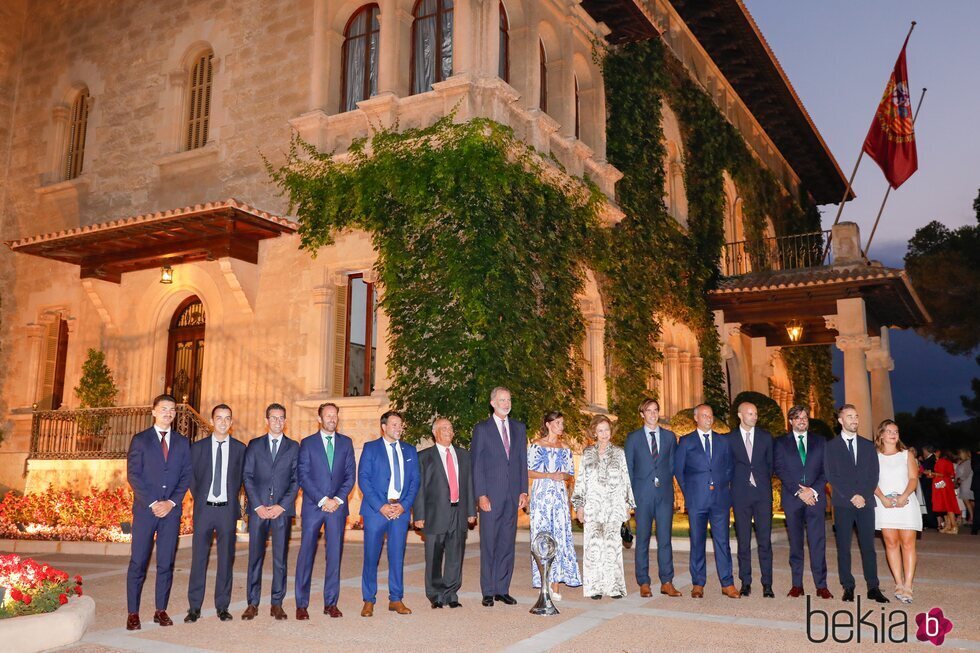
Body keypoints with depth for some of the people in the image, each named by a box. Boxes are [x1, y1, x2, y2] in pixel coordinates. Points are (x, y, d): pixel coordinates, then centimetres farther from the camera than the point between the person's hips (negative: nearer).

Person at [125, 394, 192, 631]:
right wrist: (152, 503, -11)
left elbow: (186, 476, 7)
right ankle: (133, 612, 5)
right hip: (145, 509, -2)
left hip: (171, 509, 2)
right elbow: (133, 475, -3)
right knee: (138, 562, -2)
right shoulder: (140, 440, 4)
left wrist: (171, 502, -7)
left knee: (166, 563, 5)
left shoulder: (182, 442, 11)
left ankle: (161, 610, 12)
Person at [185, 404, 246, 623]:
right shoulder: (198, 447, 5)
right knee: (199, 558, 2)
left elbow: (241, 478, 11)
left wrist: (233, 502, 6)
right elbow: (191, 477, 10)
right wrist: (199, 499, 5)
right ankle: (194, 607, 10)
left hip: (227, 509, 0)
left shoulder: (239, 448, 5)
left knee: (226, 558, 4)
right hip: (204, 508, 0)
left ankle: (222, 607, 13)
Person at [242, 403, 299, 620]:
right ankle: (252, 604, 9)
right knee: (255, 557, 2)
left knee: (280, 558, 3)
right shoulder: (254, 445, 10)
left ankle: (277, 604, 10)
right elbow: (247, 477, 4)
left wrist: (281, 506, -8)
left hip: (282, 510, 0)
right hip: (258, 509, 0)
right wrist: (258, 506, -7)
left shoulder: (294, 447, 8)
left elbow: (296, 480, 3)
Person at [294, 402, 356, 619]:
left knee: (335, 554, 3)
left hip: (338, 506, 2)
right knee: (306, 554, -1)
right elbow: (303, 477, -3)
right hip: (313, 506, -2)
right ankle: (301, 604, 6)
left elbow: (350, 475, 7)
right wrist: (322, 500, -11)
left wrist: (338, 499, -7)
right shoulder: (307, 443, 3)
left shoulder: (346, 443, 10)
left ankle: (331, 603, 11)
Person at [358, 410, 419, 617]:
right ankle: (369, 601, 12)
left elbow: (415, 480, 9)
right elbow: (363, 479, -5)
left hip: (401, 509, 3)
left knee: (397, 556, 6)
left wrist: (404, 505, -5)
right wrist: (381, 506, -12)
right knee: (371, 556, 1)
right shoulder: (370, 448, 3)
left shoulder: (410, 451, 13)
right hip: (376, 509, -3)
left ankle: (396, 599, 15)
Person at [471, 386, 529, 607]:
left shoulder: (519, 428, 13)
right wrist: (481, 495, -10)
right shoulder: (482, 429, 0)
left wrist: (523, 491, 5)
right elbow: (476, 465, -3)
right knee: (488, 544, 1)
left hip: (512, 495, 4)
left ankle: (502, 589, 15)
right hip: (491, 495, -4)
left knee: (507, 544, 7)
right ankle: (488, 592, 8)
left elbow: (522, 461, 13)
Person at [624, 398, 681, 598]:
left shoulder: (669, 436, 11)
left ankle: (667, 582, 8)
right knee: (642, 539, 2)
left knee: (665, 538, 2)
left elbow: (672, 465, 14)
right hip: (642, 495, -1)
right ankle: (643, 583, 7)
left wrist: (666, 484, 5)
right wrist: (631, 493, 1)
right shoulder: (633, 438, 6)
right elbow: (628, 468, 7)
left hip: (665, 493, 1)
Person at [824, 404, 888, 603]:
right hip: (843, 503, -2)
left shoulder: (868, 445, 13)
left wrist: (864, 496, -6)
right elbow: (831, 476, -3)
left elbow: (874, 475, 8)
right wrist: (852, 496, -11)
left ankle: (873, 588, 6)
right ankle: (848, 587, 7)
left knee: (868, 546, 2)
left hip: (866, 502, 2)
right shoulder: (831, 446, 4)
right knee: (843, 547, 1)